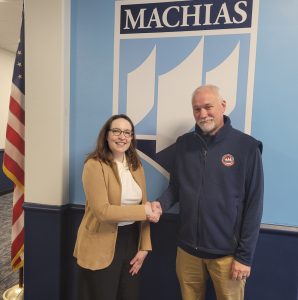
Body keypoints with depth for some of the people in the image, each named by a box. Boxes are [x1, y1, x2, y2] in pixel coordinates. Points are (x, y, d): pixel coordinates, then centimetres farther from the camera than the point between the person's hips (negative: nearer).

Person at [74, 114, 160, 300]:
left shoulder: (136, 166, 5)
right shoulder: (95, 165, -14)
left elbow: (145, 208, 5)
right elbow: (102, 211, -23)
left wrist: (144, 247, 0)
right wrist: (144, 211, -18)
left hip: (132, 241, 6)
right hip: (102, 246, -5)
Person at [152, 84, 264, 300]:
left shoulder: (247, 147, -11)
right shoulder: (183, 144, 0)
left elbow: (254, 205, -10)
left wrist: (245, 255, -9)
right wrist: (161, 203, -11)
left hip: (227, 253, -3)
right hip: (187, 249, 4)